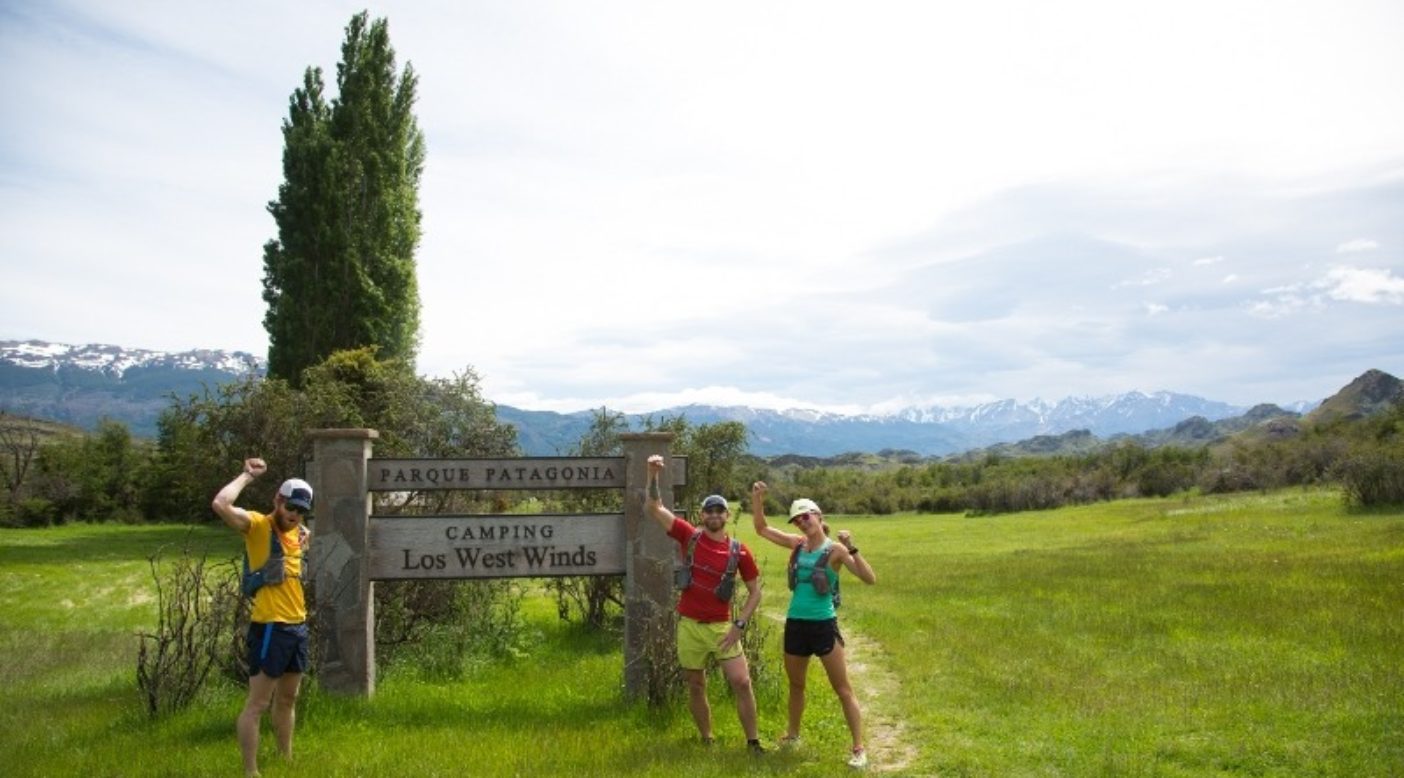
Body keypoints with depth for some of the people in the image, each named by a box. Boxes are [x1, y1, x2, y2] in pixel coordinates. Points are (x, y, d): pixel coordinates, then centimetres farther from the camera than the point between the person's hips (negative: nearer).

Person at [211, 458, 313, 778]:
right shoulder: (257, 524, -9)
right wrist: (247, 475, -16)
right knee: (258, 704, -3)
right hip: (270, 627, -8)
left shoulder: (299, 532, 12)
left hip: (298, 625, 8)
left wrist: (305, 538, 16)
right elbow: (221, 504, -27)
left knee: (288, 699, 19)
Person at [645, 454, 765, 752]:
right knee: (696, 687, 11)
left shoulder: (739, 551, -4)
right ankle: (706, 741, 27)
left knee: (742, 683, -6)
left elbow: (755, 592, 2)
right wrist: (653, 475, -22)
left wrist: (739, 625, -8)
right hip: (689, 625, 1)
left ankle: (754, 744, 6)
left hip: (722, 627, -1)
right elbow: (654, 508, -8)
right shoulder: (689, 536, -3)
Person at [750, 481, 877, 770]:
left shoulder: (834, 549, -11)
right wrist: (757, 499, -1)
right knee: (796, 685, 21)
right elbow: (761, 529, 12)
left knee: (843, 689, 0)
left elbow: (870, 578, -19)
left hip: (824, 625, -5)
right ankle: (793, 734, 39)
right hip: (795, 624, 5)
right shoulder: (797, 544, 4)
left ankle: (859, 748, 3)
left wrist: (852, 549, -29)